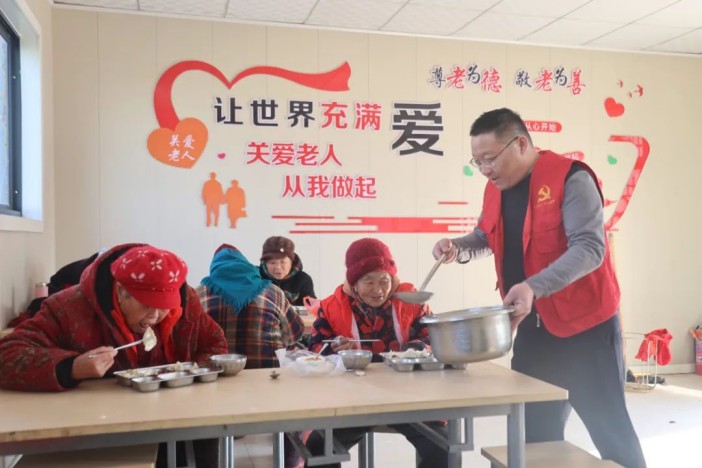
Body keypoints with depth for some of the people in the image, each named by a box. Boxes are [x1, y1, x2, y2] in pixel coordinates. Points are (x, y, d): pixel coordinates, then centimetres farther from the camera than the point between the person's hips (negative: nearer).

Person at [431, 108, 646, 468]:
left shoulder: (570, 179, -16)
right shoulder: (496, 189, 6)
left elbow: (589, 248, -24)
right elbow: (486, 237, 21)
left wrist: (533, 287, -37)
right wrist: (458, 248, -1)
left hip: (585, 324, -7)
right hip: (533, 326, 7)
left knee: (609, 425, 3)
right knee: (535, 429, 15)